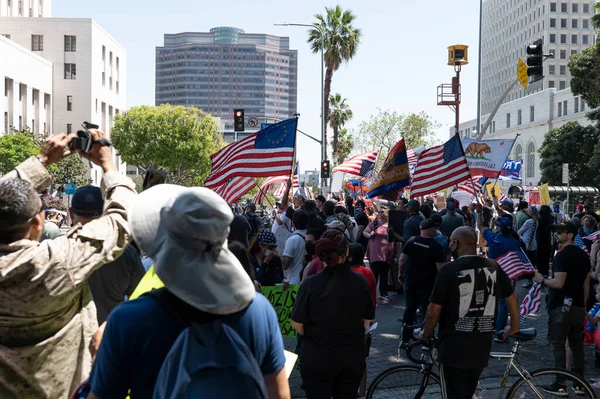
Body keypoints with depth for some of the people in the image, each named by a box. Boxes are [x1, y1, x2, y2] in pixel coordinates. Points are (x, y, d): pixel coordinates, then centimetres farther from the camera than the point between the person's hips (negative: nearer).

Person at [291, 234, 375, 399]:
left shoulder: (310, 284, -18)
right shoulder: (360, 281, -9)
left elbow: (297, 325, -12)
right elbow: (367, 320, 3)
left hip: (317, 359, -3)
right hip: (353, 358, 3)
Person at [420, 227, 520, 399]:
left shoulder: (449, 270, -13)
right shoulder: (494, 267, 2)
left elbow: (433, 312, -11)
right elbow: (512, 299, 14)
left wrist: (426, 335, 7)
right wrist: (514, 328, 30)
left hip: (454, 348, -5)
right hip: (482, 348, 5)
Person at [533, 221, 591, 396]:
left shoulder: (562, 255, -16)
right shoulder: (584, 255, 11)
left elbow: (559, 283, -22)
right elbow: (586, 285, 15)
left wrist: (542, 280, -7)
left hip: (561, 306, -8)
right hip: (578, 306, 8)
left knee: (558, 345, -2)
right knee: (577, 345, 12)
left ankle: (560, 385, 0)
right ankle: (579, 383, 16)